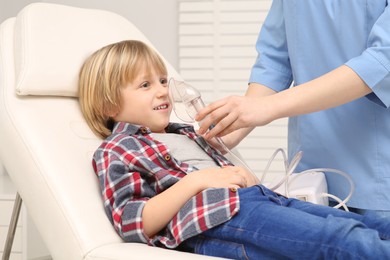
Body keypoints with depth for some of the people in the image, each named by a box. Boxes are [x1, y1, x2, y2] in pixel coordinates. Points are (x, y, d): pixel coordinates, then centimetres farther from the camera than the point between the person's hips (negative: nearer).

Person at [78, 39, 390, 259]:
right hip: (215, 220, -9)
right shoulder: (115, 151, 7)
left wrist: (245, 177, 7)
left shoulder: (184, 133, 31)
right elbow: (135, 224, -7)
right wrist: (196, 180, -14)